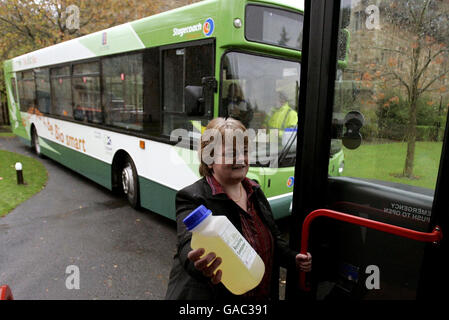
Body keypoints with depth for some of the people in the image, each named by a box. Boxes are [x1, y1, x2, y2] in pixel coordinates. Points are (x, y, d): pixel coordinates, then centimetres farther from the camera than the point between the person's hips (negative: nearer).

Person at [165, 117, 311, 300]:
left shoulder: (255, 192, 3)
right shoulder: (192, 198, -19)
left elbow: (273, 238, 14)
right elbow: (189, 243, -35)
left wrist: (293, 259, 0)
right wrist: (200, 265, -55)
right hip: (212, 295, -6)